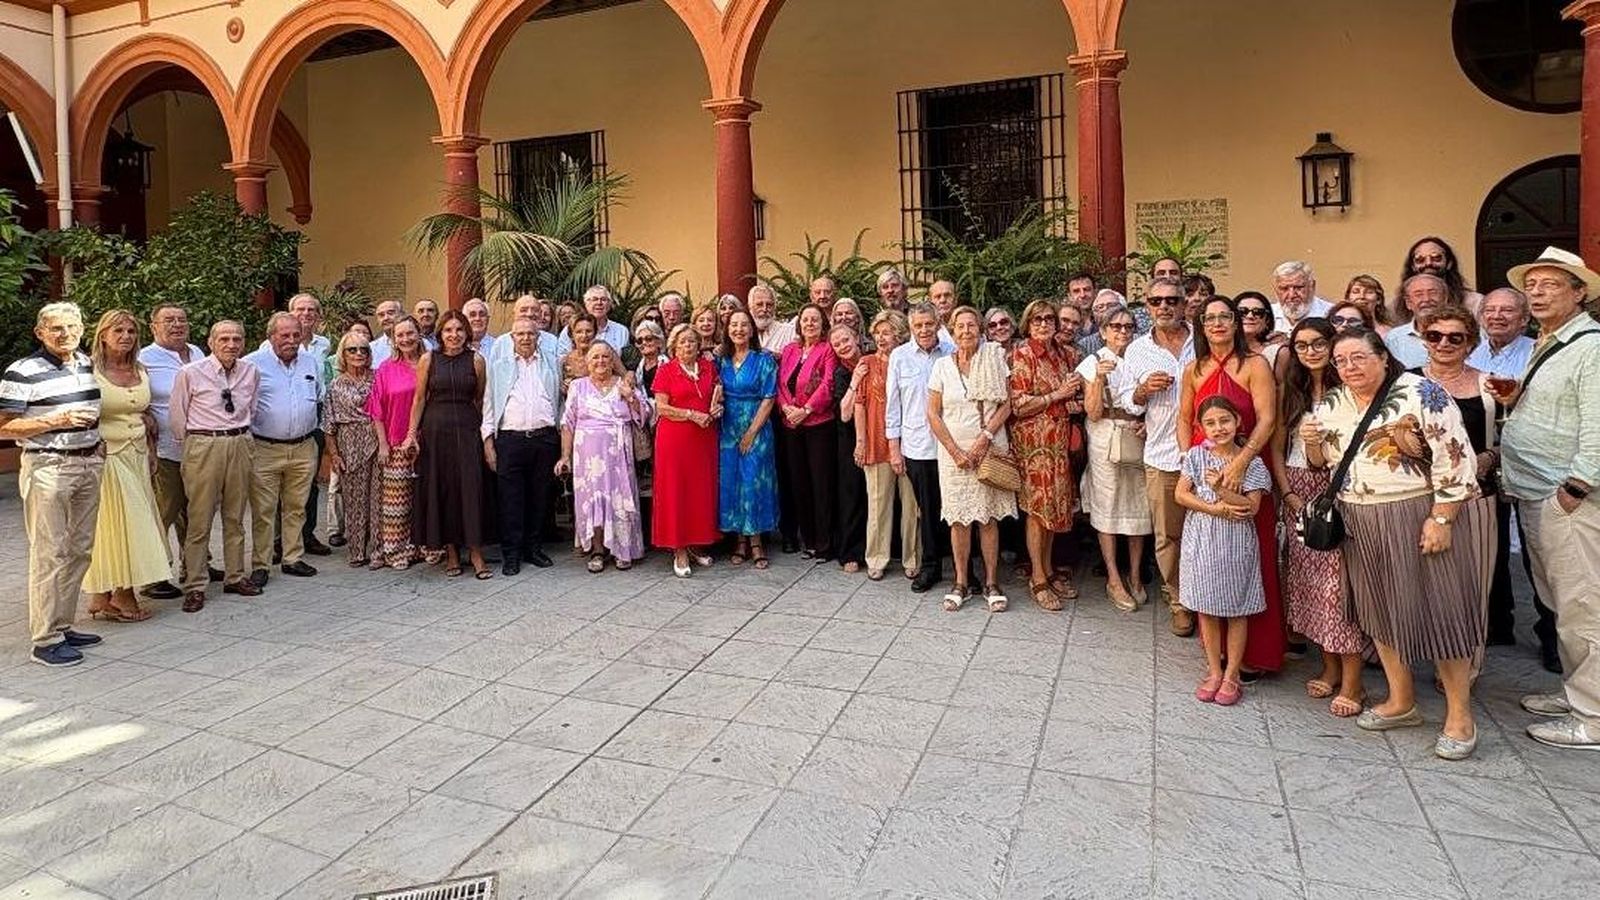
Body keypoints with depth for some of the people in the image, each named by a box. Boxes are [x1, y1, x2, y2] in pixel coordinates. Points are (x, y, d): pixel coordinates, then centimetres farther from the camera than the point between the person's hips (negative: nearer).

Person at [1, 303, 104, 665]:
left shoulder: (88, 364, 11)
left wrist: (93, 423, 11)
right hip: (47, 468, -7)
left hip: (89, 464, 7)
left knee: (79, 550, 12)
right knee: (49, 554, -4)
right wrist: (56, 421, -19)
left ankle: (63, 627, 24)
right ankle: (45, 640, 3)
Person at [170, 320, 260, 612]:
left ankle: (235, 577, 24)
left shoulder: (251, 372, 6)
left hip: (241, 444, 4)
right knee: (200, 519, -2)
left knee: (235, 516, 13)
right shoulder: (190, 373, -5)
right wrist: (192, 449, 8)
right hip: (203, 446, -4)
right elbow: (177, 416, 3)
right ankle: (195, 586, 6)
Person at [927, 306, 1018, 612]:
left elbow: (1006, 405, 0)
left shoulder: (995, 360, 3)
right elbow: (933, 415, 1)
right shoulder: (942, 366, 3)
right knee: (958, 518, 3)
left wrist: (985, 438, -12)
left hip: (991, 449, 0)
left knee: (989, 517, 1)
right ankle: (960, 584, 13)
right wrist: (956, 452, -6)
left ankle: (991, 583, 11)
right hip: (953, 451, 1)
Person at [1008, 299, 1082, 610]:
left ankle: (1048, 569, 24)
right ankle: (1037, 578, 9)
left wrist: (1078, 398, 2)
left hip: (1061, 441, 6)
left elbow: (1079, 394, 23)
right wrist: (1057, 395, -15)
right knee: (1037, 506, -1)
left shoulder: (1067, 354, 9)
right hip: (1033, 440, -6)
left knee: (1055, 504, 11)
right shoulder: (1021, 355, -8)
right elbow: (1018, 405, -15)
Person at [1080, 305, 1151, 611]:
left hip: (1138, 439, 3)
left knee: (1138, 505, 4)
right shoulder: (1094, 363, -2)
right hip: (1106, 440, -3)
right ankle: (1114, 579, 10)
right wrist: (1099, 379, -21)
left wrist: (1148, 423, -5)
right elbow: (1093, 413, -8)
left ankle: (1135, 575, 18)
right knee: (1107, 506, 1)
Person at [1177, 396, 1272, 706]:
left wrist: (1221, 489, -25)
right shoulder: (1196, 455, 0)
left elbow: (1251, 506, -11)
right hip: (1201, 541, 2)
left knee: (1236, 611, 8)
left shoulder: (1250, 461, -6)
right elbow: (1181, 494, -4)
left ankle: (1231, 675, 20)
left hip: (1236, 544, -2)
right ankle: (1214, 671, 24)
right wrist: (1217, 509, -15)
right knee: (1206, 610, 10)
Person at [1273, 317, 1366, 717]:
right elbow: (1277, 448, 10)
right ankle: (1330, 668, 22)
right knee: (1309, 580, 8)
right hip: (1299, 496, 5)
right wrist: (1288, 492, 0)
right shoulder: (1290, 392, 12)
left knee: (1338, 581, -6)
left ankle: (1351, 682, 3)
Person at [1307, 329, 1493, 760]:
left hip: (1420, 516, -6)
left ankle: (1459, 714, 13)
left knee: (1436, 608, -1)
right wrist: (1312, 443, -7)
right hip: (1362, 524, 6)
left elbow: (1455, 459, -15)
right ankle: (1401, 701, 27)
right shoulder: (1332, 404, 7)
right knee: (1380, 608, 12)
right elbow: (1322, 463, 15)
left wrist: (1441, 520, -19)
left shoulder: (1421, 393, -11)